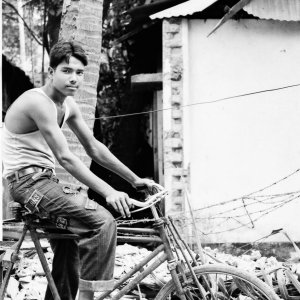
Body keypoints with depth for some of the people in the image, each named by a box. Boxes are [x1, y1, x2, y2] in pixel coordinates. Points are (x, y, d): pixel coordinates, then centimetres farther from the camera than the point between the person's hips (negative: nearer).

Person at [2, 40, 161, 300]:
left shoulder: (68, 105, 9)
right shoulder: (38, 102, -20)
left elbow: (94, 148, 13)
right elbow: (65, 158, -27)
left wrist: (135, 180, 8)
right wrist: (108, 192, -32)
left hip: (44, 180, 10)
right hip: (27, 181, -10)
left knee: (70, 251, 18)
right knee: (103, 220, -22)